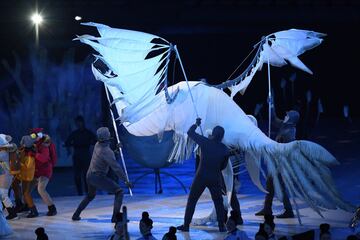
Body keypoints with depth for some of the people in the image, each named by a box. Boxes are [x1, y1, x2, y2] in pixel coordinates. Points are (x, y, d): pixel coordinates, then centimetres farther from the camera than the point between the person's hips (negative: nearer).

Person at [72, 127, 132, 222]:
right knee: (119, 192, -7)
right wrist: (126, 180, -26)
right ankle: (115, 217, -14)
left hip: (89, 176, 9)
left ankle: (76, 215, 34)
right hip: (98, 177, -9)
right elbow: (116, 167, -27)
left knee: (90, 195, 32)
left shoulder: (98, 144, 1)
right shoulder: (107, 151, -23)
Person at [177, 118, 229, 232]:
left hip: (201, 177, -2)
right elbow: (223, 166, 8)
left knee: (191, 201, 8)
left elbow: (190, 133, 1)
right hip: (215, 179, 2)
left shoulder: (205, 142, -10)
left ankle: (186, 225, 6)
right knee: (218, 202, 16)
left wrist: (196, 124, 18)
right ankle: (222, 226, 13)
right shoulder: (225, 149, -3)